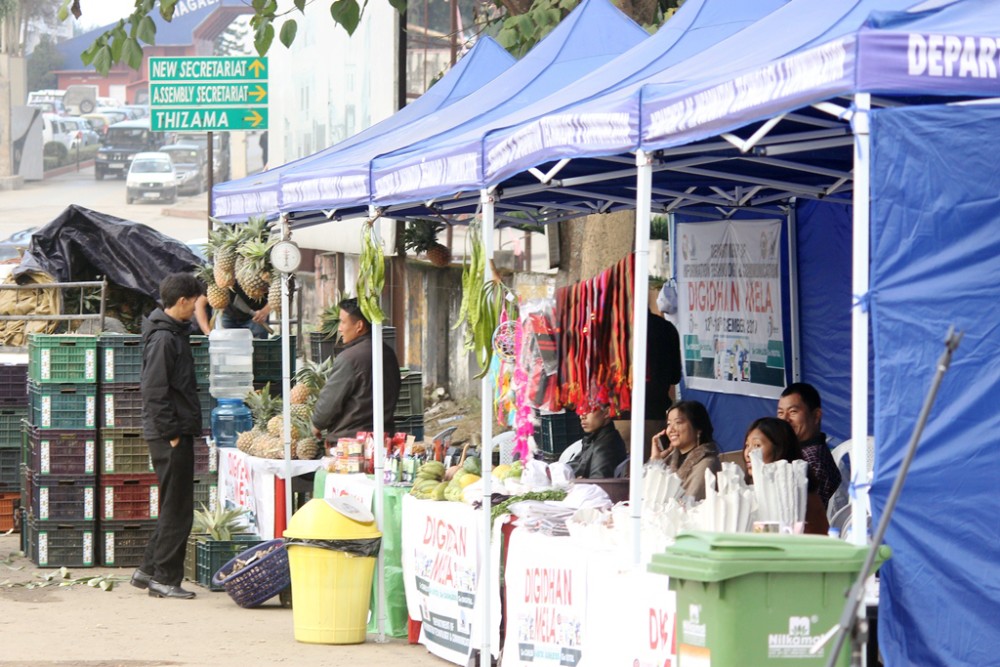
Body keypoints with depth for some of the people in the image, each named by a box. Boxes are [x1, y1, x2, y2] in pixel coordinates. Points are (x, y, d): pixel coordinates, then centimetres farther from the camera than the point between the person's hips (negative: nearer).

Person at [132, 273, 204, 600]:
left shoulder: (173, 333, 15)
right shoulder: (163, 338, -16)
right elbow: (154, 391, -21)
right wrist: (170, 433, -19)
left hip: (177, 433, 10)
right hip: (170, 436, -10)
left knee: (175, 508, 15)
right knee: (177, 509, -4)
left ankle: (149, 570, 20)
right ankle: (164, 578, 2)